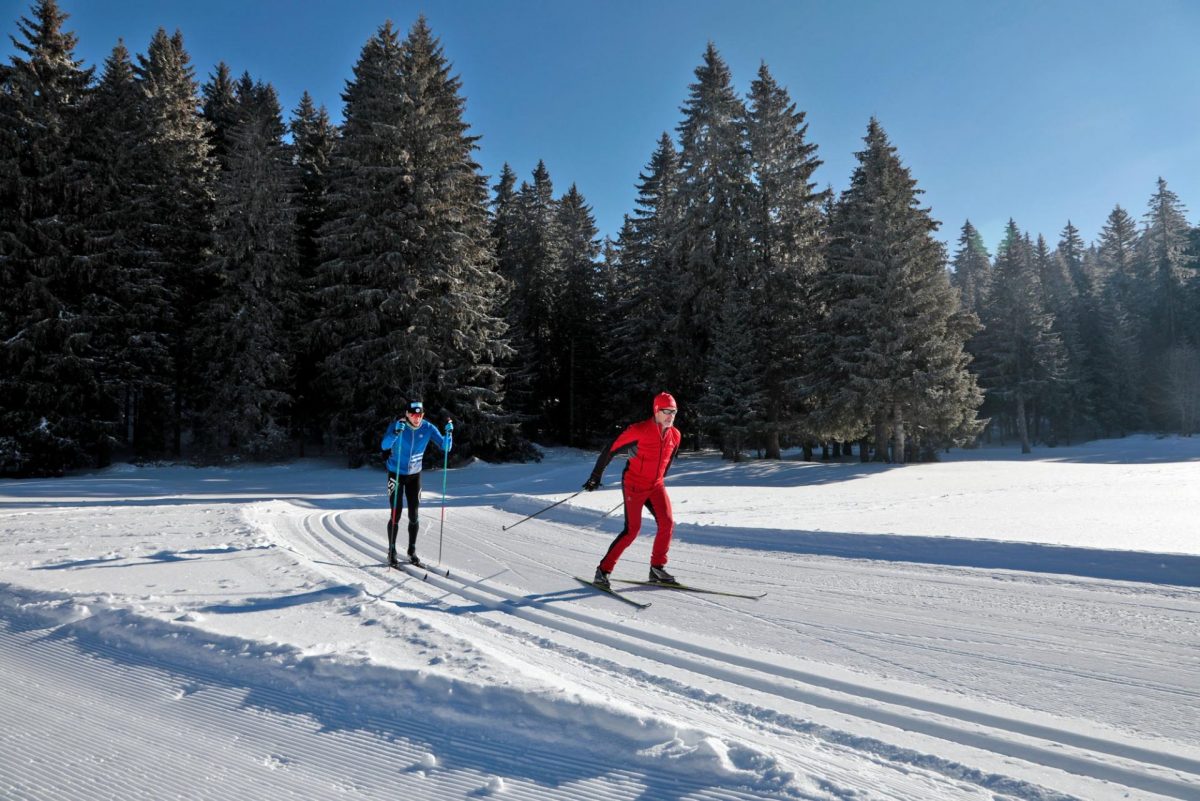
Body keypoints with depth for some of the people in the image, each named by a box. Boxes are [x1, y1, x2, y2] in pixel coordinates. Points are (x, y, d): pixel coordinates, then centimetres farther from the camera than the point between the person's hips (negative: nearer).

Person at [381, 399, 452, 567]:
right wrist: (396, 432, -51)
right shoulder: (396, 426, -21)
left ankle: (412, 551, 22)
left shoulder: (428, 428, -13)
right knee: (396, 515, -3)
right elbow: (384, 446, -36)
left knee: (413, 516, 5)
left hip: (414, 475, 3)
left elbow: (445, 447, -15)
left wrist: (449, 433, -32)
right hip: (396, 474, -3)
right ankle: (391, 553, 14)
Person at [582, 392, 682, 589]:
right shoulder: (639, 430, -18)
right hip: (634, 485, -6)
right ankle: (603, 570, 3)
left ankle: (657, 568, 8)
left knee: (667, 523, -8)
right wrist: (596, 476, -9)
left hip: (656, 486, 6)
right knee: (632, 530, -9)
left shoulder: (675, 435, 1)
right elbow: (610, 450, -12)